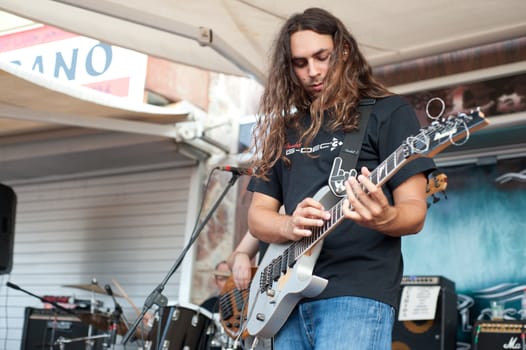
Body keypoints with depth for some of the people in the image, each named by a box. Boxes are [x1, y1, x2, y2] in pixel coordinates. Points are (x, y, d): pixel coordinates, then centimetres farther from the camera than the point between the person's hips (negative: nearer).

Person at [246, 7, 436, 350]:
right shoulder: (285, 129, 17)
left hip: (358, 294, -5)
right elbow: (258, 215, 15)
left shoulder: (388, 112, 2)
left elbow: (415, 212, -3)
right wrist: (289, 225, -8)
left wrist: (383, 218, -26)